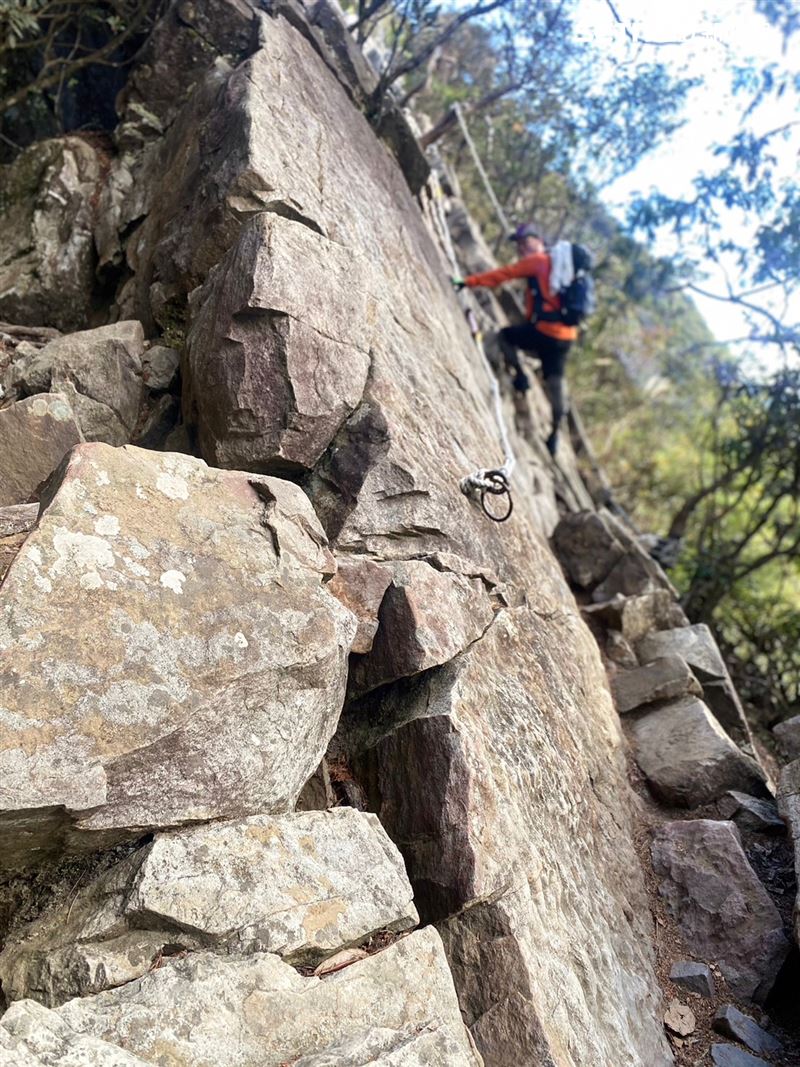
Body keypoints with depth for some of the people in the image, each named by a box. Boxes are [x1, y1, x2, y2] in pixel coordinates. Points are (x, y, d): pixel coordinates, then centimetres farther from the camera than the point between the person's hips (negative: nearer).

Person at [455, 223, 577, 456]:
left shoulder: (537, 261, -3)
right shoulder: (557, 263, 24)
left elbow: (504, 273, -7)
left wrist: (470, 281, -6)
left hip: (545, 330, -8)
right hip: (566, 334, 8)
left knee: (504, 335, 15)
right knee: (554, 382, 13)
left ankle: (520, 375, 5)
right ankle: (555, 432, 17)